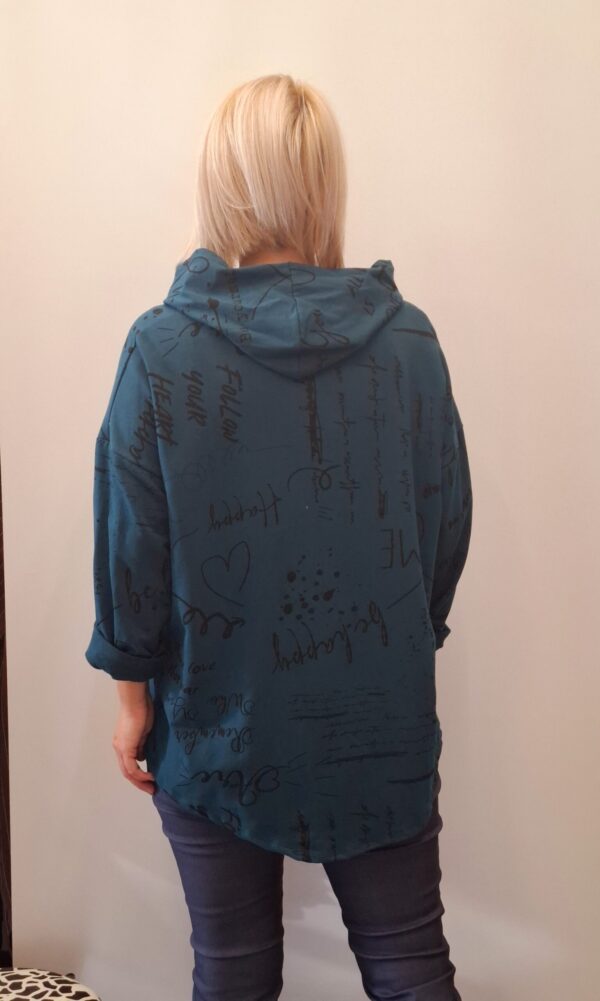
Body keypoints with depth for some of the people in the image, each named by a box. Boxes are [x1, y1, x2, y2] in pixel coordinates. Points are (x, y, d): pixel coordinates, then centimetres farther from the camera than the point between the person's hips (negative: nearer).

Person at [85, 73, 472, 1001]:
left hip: (219, 721, -1)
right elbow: (448, 528, -1)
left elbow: (130, 543, -9)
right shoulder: (408, 339, -8)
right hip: (380, 717, 2)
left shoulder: (161, 348, -14)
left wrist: (132, 686, 5)